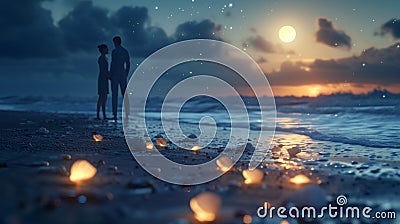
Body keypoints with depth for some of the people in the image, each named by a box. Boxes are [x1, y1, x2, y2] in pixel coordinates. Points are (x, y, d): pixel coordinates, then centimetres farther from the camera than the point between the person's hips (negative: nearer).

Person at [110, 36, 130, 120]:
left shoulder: (114, 51, -9)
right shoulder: (125, 51, 11)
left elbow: (113, 64, -14)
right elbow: (128, 64, 13)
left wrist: (110, 74, -5)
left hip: (115, 75, -6)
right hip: (123, 75, 6)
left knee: (114, 95, -3)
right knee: (124, 94, 7)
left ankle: (115, 114, -6)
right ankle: (127, 114, 3)